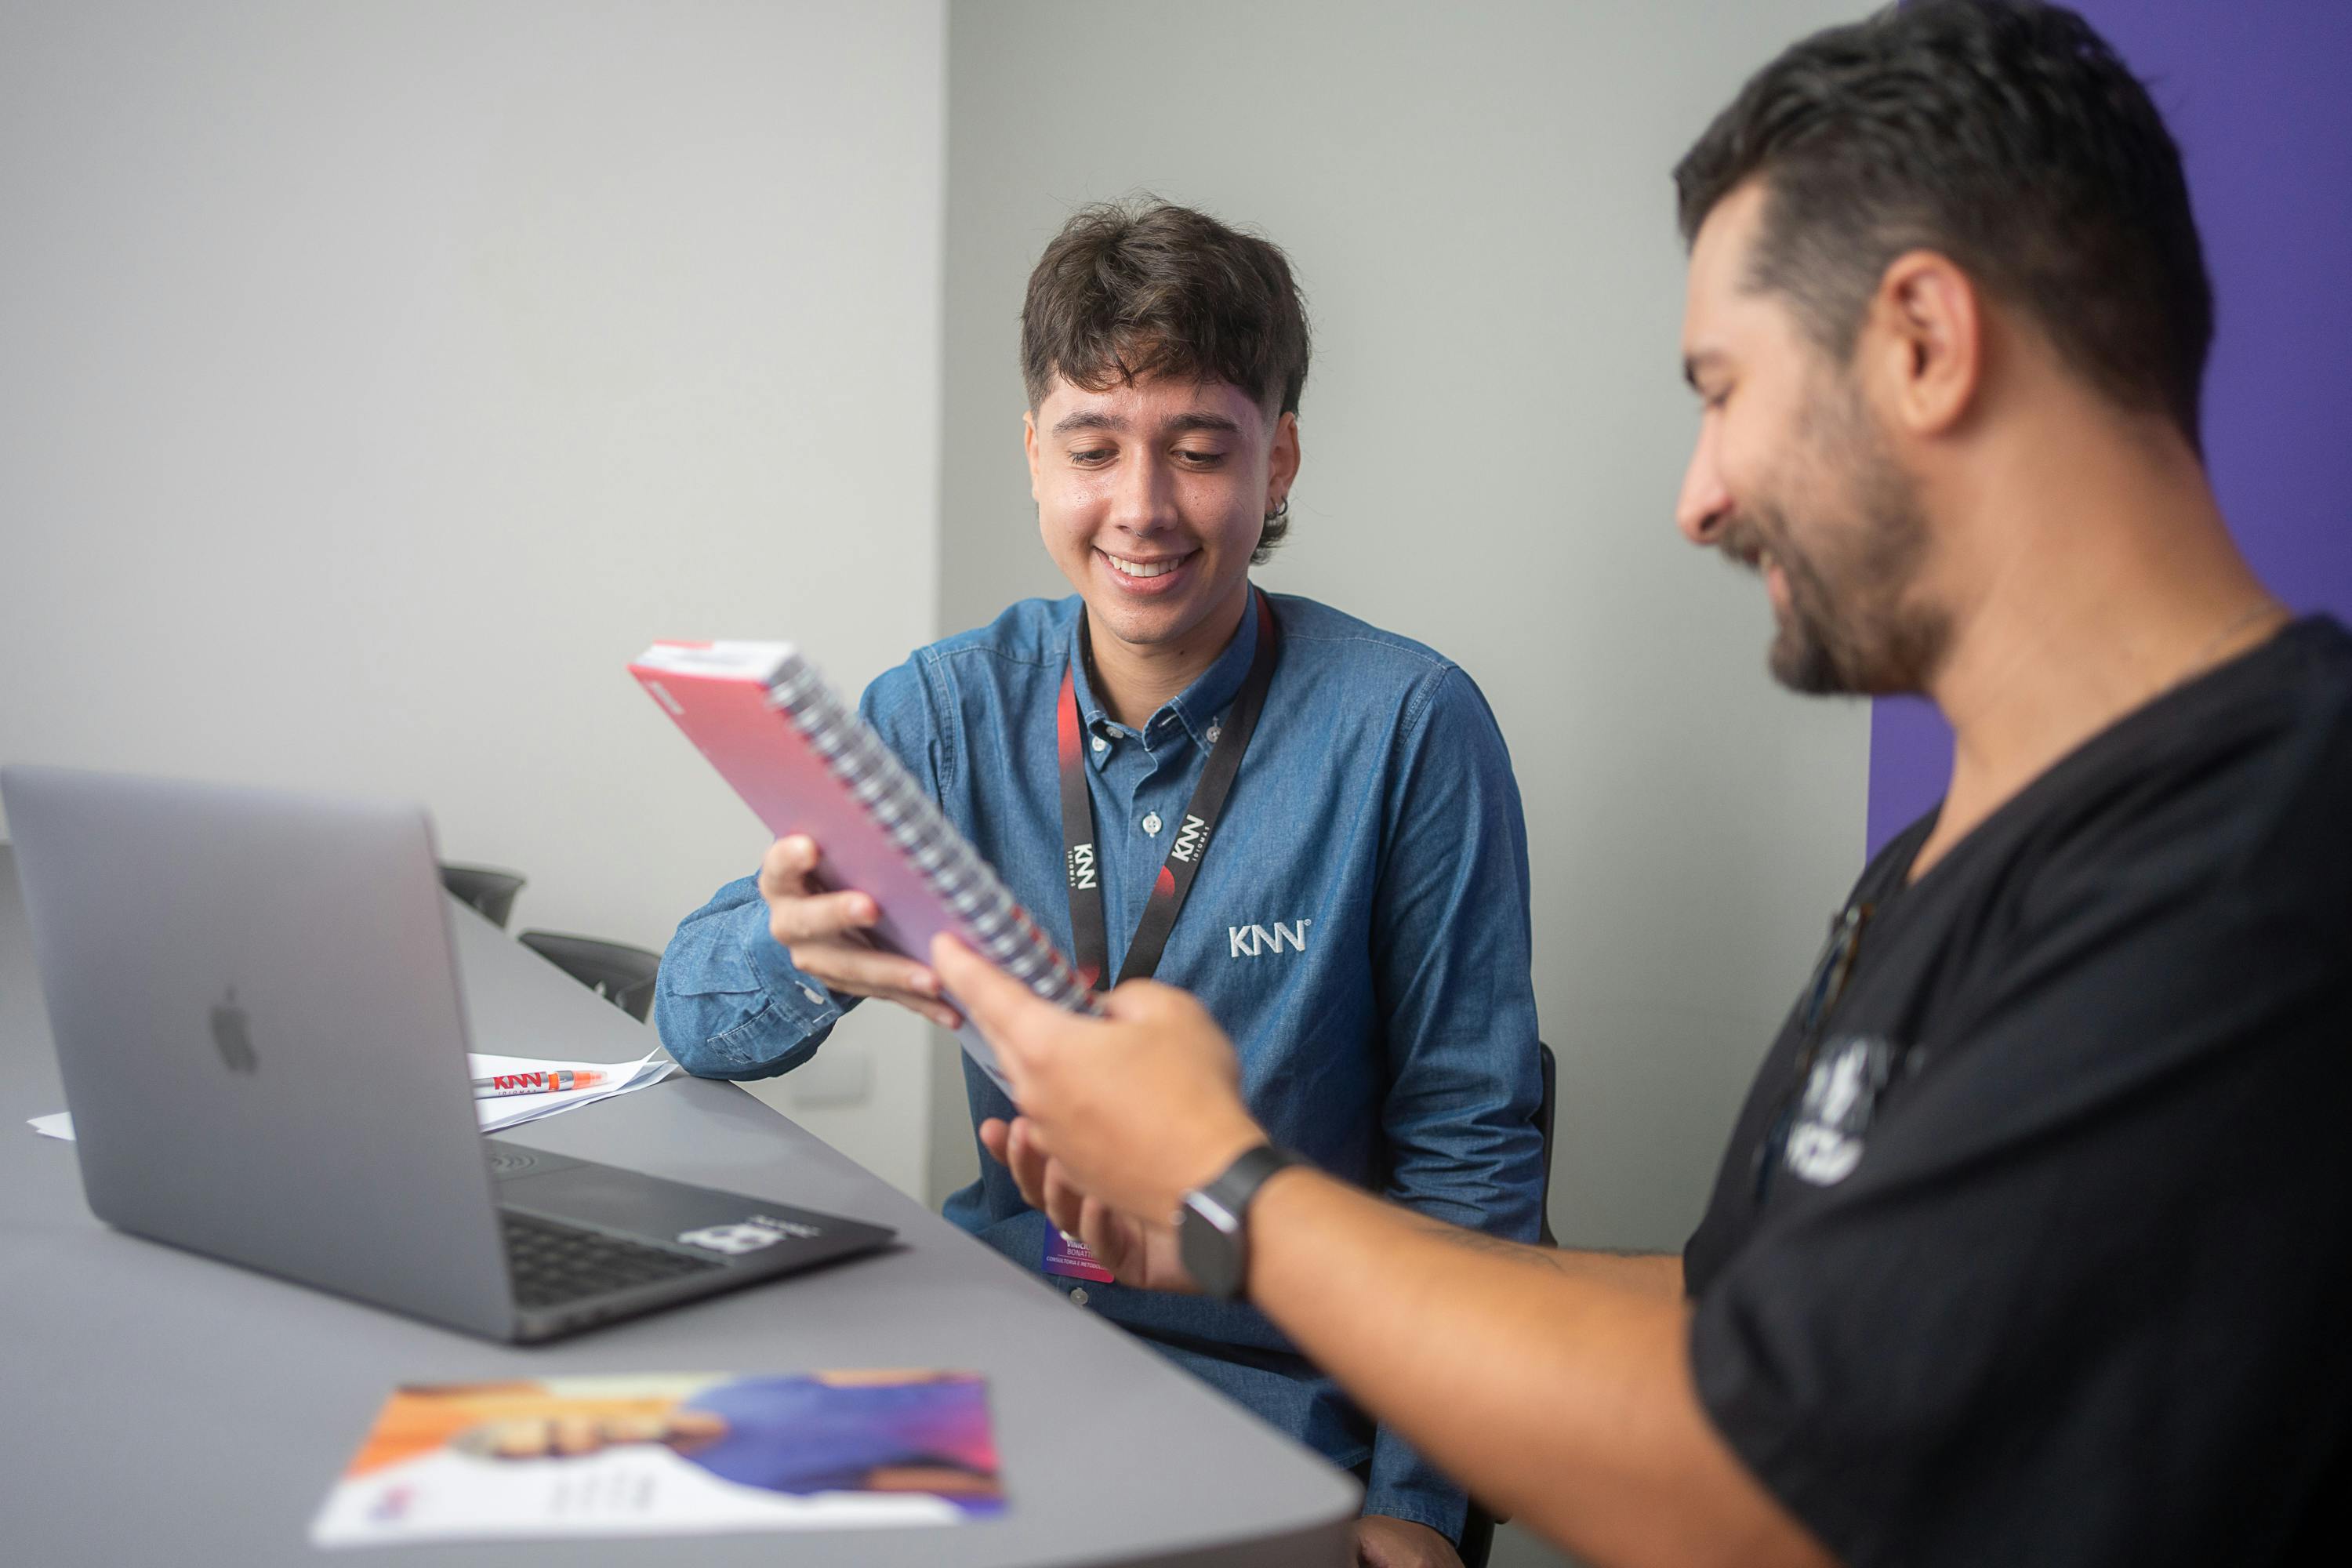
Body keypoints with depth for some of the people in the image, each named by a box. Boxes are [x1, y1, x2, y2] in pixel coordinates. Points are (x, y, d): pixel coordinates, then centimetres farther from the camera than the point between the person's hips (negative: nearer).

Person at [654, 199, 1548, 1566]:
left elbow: (1471, 1154, -4)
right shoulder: (947, 710, 3)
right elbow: (692, 1017, -2)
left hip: (1266, 1391, -3)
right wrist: (801, 952, -26)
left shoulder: (1408, 726, -8)